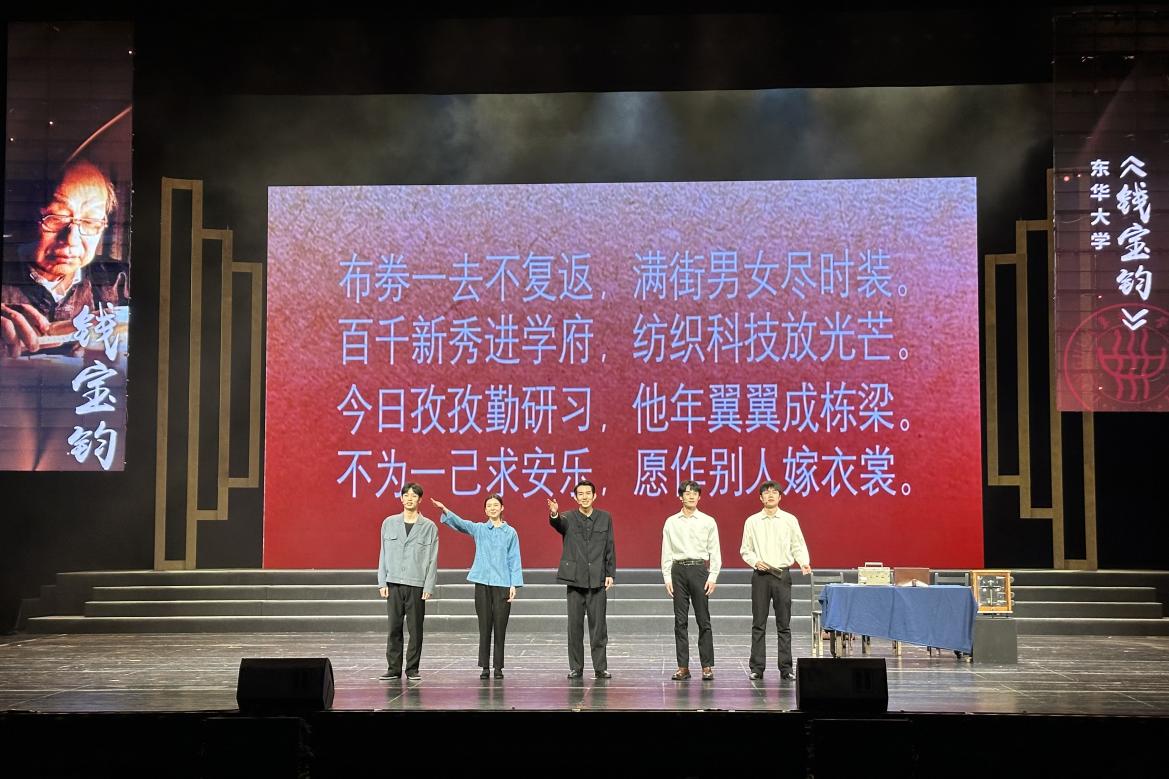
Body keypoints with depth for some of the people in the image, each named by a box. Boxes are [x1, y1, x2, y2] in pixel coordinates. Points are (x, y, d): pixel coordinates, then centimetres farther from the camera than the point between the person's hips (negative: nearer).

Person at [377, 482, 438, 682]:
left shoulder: (429, 527, 3)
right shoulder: (389, 523, 9)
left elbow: (432, 559, 1)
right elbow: (384, 554, 10)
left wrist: (429, 587, -6)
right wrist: (382, 582, 3)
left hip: (417, 585, -1)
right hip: (393, 584, 2)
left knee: (415, 629, 1)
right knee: (394, 628, 2)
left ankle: (412, 669, 10)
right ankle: (393, 668, 8)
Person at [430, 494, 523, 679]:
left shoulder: (510, 532, 5)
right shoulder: (479, 529, 7)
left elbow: (514, 560, 4)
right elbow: (460, 523, -9)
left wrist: (514, 585, -3)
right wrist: (445, 511, -27)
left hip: (503, 584, -1)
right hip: (483, 583, 1)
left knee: (500, 627, 1)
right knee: (484, 627, 3)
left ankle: (498, 667, 8)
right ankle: (485, 667, 9)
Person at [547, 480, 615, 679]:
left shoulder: (605, 518, 8)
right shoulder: (568, 518, 3)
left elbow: (610, 548, 8)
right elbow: (557, 524, -21)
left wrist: (610, 573, 1)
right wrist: (554, 514, -44)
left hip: (597, 580, 0)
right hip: (575, 579, 0)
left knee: (598, 624, 1)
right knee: (575, 625, 3)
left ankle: (600, 667, 7)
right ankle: (576, 668, 10)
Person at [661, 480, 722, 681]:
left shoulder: (708, 521, 5)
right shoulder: (671, 522, 8)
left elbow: (715, 552, 4)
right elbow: (666, 552, 9)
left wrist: (712, 577, -3)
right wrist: (667, 577, 2)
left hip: (699, 568, -1)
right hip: (678, 570, 1)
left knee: (703, 620, -2)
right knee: (680, 620, 2)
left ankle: (707, 666, 2)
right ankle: (682, 667, 6)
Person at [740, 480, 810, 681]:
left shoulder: (790, 520, 5)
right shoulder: (752, 521, 6)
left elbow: (798, 546, 7)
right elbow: (745, 550, 8)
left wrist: (803, 562, -11)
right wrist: (755, 561, -10)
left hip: (782, 575, 0)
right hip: (761, 575, 0)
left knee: (784, 625, 2)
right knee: (758, 624, 2)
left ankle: (786, 668, 7)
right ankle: (757, 668, 6)